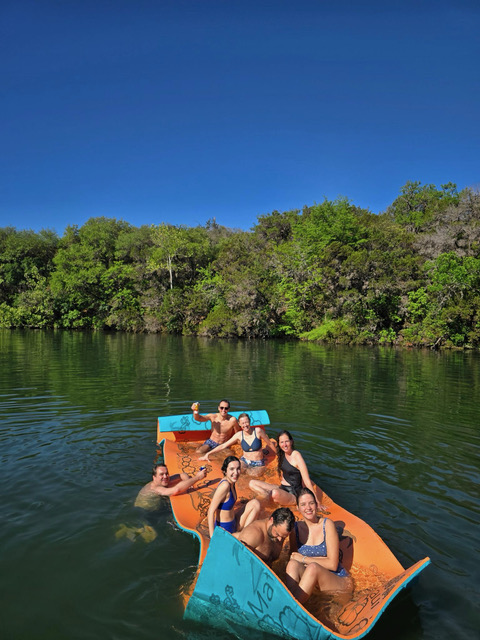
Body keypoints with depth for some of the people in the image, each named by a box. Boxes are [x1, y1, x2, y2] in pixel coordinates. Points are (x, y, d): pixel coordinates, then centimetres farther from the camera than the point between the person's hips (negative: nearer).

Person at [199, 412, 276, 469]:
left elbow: (270, 444, 3)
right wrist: (208, 454, -7)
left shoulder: (258, 431, -12)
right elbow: (223, 446, -2)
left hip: (258, 464, 0)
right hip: (245, 461, 1)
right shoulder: (239, 435, -6)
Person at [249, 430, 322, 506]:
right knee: (252, 483, -4)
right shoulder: (282, 454, 6)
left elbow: (307, 481, -18)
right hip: (282, 488, 8)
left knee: (275, 493, -40)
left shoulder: (297, 456, -17)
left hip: (293, 494, -7)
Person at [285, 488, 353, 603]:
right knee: (293, 564, -27)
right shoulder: (296, 527, 0)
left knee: (313, 567, -35)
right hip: (312, 578, 4)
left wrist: (304, 559, -11)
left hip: (339, 580, -3)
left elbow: (333, 564, -13)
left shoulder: (327, 524, -10)